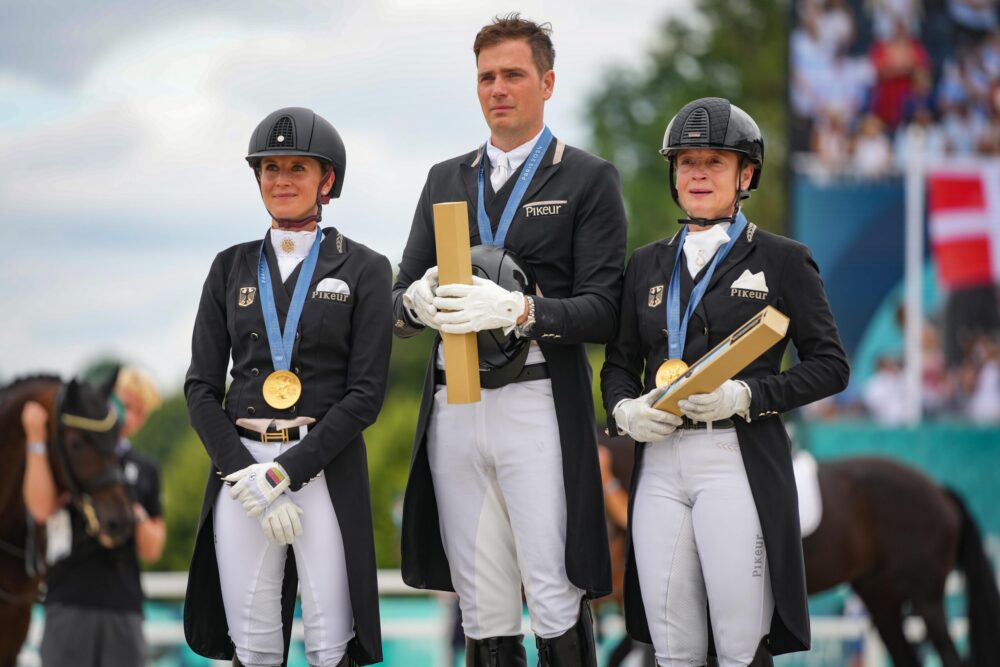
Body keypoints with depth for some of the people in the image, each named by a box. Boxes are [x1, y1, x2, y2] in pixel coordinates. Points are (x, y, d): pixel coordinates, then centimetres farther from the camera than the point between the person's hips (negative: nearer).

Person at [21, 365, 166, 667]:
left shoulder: (145, 470, 14)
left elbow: (152, 551, 13)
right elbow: (41, 508, -17)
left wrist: (138, 518, -8)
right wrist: (36, 439, -16)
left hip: (125, 606, 4)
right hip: (70, 604, -4)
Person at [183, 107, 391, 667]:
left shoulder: (364, 269, 1)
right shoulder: (232, 268, 10)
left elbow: (366, 394, -5)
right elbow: (202, 387, 6)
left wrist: (284, 473, -14)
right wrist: (247, 476, -9)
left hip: (326, 468, -3)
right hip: (240, 466, 3)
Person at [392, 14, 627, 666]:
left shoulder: (589, 179, 3)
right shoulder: (445, 180, 17)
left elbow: (602, 312, -4)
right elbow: (401, 300, 15)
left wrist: (517, 310, -21)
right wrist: (419, 301, -9)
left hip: (538, 408, -4)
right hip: (453, 410, 4)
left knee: (557, 608, -9)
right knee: (484, 613, 5)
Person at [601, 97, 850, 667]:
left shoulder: (782, 261, 4)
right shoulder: (648, 265, 17)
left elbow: (830, 365, 1)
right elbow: (619, 362, 21)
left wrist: (747, 397, -13)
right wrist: (624, 410, -1)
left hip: (740, 464, -4)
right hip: (660, 464, 4)